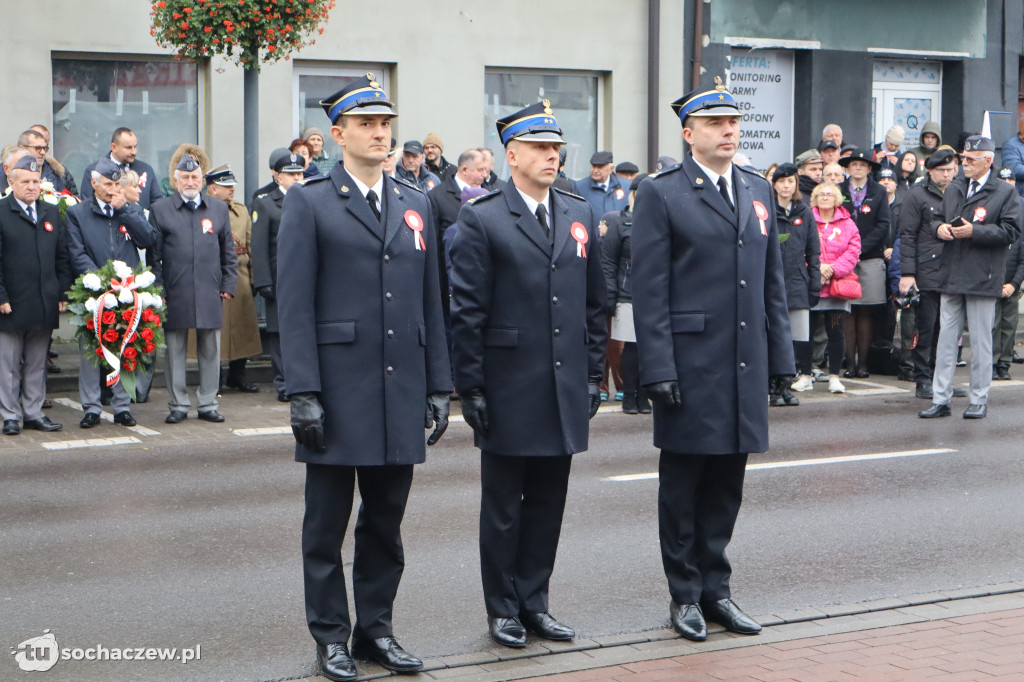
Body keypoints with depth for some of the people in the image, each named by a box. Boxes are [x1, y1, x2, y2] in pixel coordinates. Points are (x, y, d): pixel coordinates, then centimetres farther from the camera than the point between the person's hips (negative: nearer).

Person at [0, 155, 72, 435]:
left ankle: (34, 413, 19)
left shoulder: (51, 213, 12)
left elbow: (62, 258, 13)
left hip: (45, 306, 4)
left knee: (37, 364, 11)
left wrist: (62, 294, 5)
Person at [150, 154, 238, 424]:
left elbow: (229, 252, 15)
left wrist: (228, 285, 6)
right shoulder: (160, 210, 5)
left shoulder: (219, 209, 12)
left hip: (210, 294, 2)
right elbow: (153, 255, 4)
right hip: (175, 294, -2)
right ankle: (178, 405, 10)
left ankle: (208, 404, 13)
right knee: (175, 351, 3)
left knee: (210, 352, 5)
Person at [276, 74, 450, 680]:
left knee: (387, 521, 11)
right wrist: (303, 394, -13)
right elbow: (295, 306, -7)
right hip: (338, 391, -4)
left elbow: (431, 303, 13)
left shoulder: (416, 204, 13)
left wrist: (439, 386, 9)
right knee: (327, 524, 5)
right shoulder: (309, 203, -2)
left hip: (402, 394, 4)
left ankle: (377, 628, 23)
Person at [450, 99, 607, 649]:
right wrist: (470, 388, -10)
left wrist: (593, 373, 9)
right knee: (503, 507, 6)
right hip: (509, 391, -4)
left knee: (548, 502, 10)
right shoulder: (481, 220, -6)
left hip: (565, 389, 5)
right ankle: (502, 609, 16)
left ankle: (534, 602, 21)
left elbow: (594, 301, 14)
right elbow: (467, 311, -7)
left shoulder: (579, 215, 10)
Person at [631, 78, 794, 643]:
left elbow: (773, 279, 17)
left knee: (727, 484, 11)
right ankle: (685, 595, 16)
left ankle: (715, 589, 22)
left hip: (746, 364, 5)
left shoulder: (758, 191, 14)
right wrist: (658, 368, -14)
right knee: (682, 484, 5)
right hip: (690, 362, -5)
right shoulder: (660, 194, -4)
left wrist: (781, 357, 11)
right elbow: (649, 289, -8)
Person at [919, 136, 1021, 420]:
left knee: (980, 341, 1)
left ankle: (979, 401, 11)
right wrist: (940, 227, 0)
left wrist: (974, 232, -17)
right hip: (951, 277, 5)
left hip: (983, 278, -5)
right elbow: (937, 217, 24)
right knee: (946, 339, 4)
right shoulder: (953, 189, 15)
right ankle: (940, 399, 8)